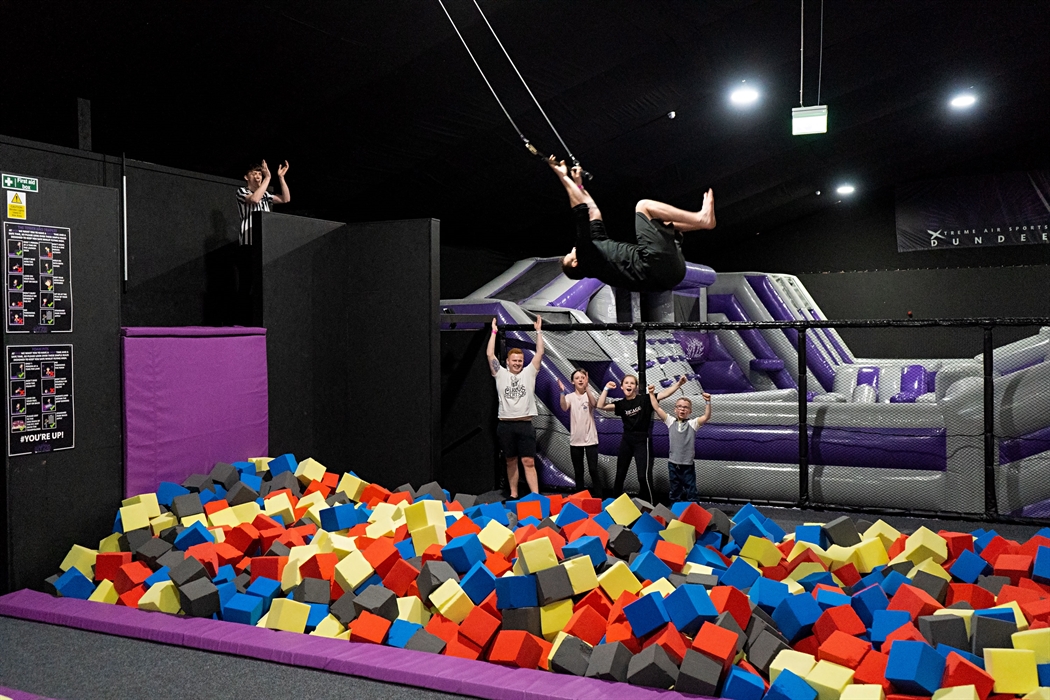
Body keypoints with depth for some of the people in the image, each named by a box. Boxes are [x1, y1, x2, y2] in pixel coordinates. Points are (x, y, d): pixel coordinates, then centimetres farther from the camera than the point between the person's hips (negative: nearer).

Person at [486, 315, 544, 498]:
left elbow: (540, 352, 4)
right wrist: (494, 332, 6)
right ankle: (513, 495, 19)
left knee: (528, 462, -4)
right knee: (511, 462, 10)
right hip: (505, 425, 1)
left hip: (525, 424, -1)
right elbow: (490, 354, 3)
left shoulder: (529, 373, 8)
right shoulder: (501, 374, 7)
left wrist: (538, 331, 6)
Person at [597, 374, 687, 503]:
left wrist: (678, 383, -28)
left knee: (644, 476, -9)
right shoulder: (621, 404, 2)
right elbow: (601, 406, -6)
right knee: (620, 473, 15)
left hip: (642, 441, -4)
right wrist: (606, 388, -10)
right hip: (626, 441, 4)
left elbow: (664, 394, -15)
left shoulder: (644, 400, -7)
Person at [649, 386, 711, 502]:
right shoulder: (670, 421, 4)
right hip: (673, 464, 2)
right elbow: (657, 408, 0)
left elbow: (707, 416, -14)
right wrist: (652, 394, -2)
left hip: (688, 465, -2)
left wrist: (707, 402, -25)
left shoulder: (693, 423, -1)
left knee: (691, 494, 5)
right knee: (675, 492, 15)